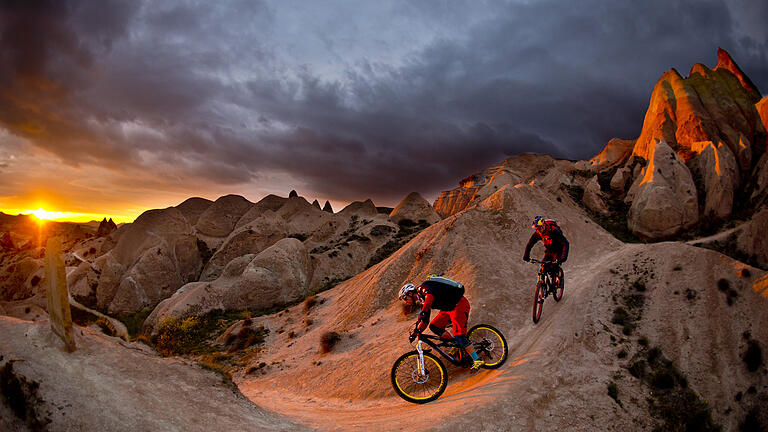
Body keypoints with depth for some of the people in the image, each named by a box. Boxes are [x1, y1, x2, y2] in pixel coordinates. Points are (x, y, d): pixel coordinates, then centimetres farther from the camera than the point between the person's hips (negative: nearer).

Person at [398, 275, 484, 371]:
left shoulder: (422, 289, -12)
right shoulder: (423, 300, 15)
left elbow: (429, 296, -37)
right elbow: (425, 320, 19)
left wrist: (423, 312, -49)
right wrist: (416, 332, 11)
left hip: (460, 304, -10)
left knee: (459, 336, -18)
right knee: (434, 326, 0)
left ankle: (477, 360, -12)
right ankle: (458, 344, 3)